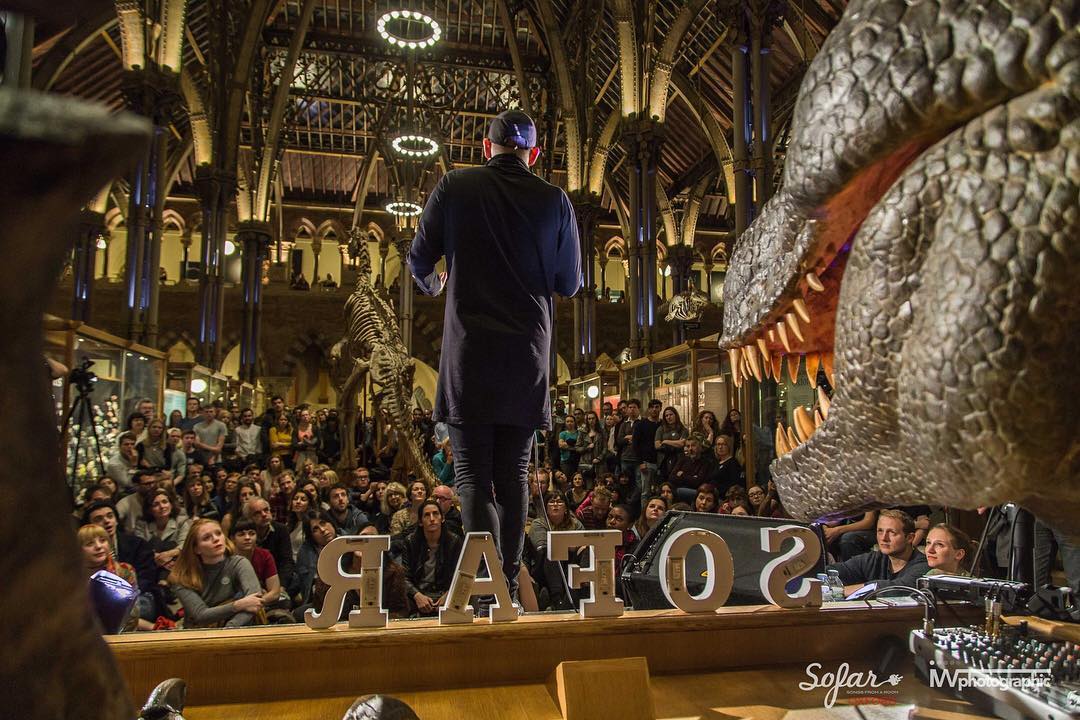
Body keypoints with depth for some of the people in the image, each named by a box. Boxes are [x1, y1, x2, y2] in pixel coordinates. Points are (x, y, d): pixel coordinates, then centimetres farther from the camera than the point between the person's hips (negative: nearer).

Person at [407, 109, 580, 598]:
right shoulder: (554, 200, 5)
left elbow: (419, 261, 7)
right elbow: (570, 284, 9)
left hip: (469, 350, -2)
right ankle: (509, 586, 16)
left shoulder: (454, 187, 2)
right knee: (513, 474, 11)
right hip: (528, 353, 2)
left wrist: (434, 286, 30)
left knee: (472, 474, 0)